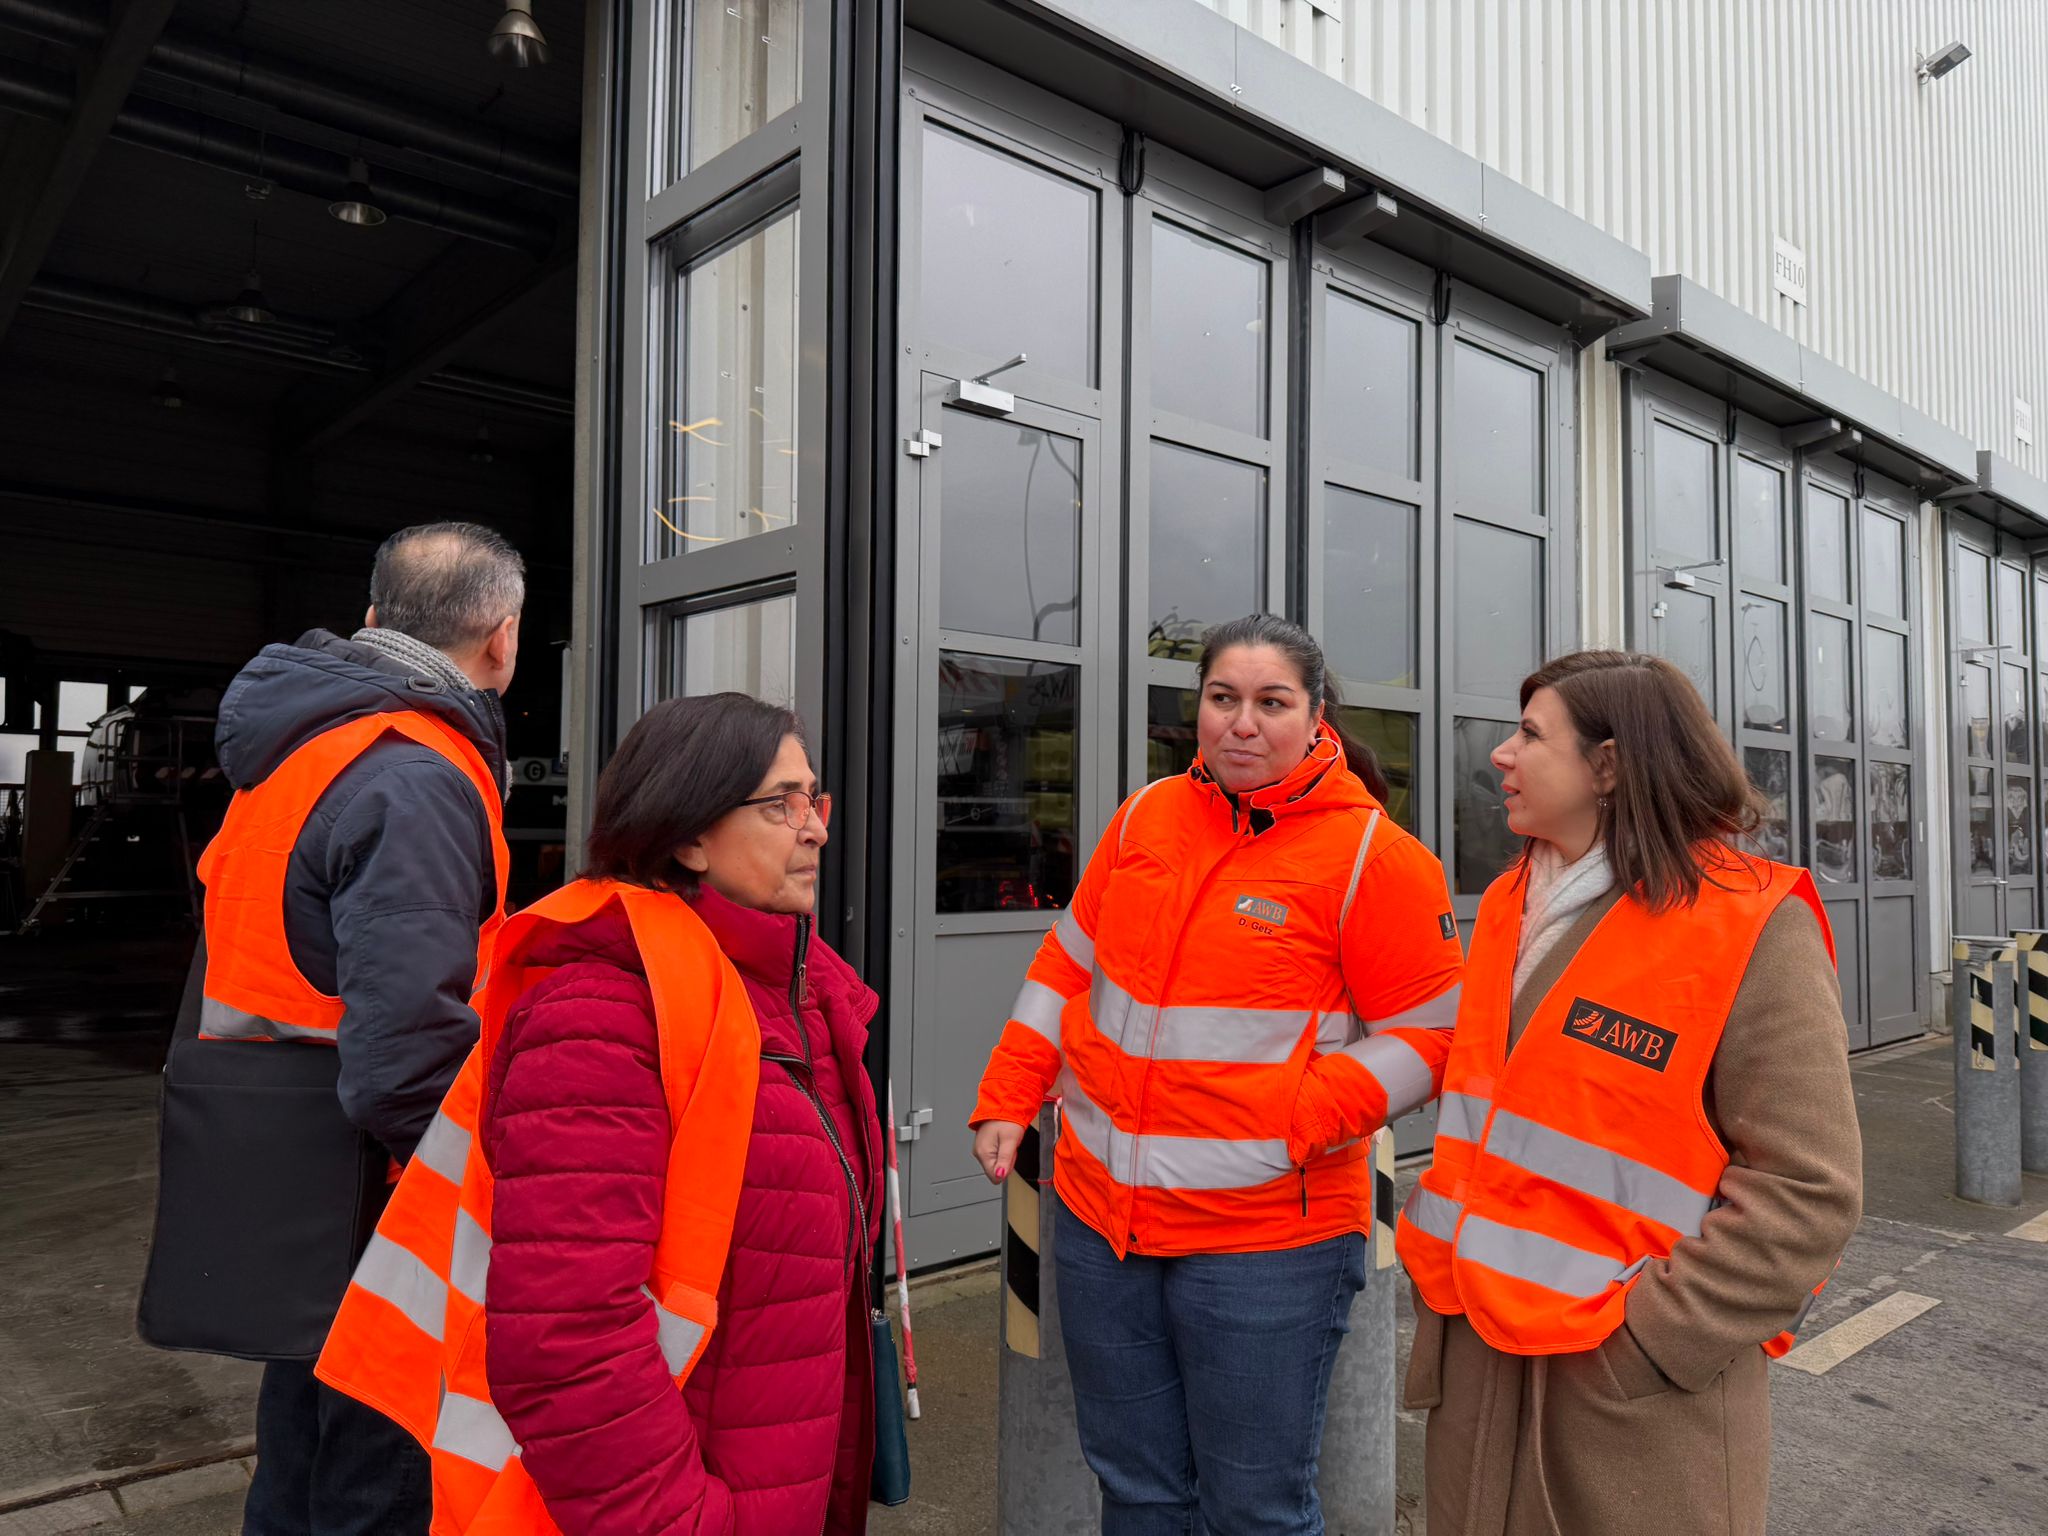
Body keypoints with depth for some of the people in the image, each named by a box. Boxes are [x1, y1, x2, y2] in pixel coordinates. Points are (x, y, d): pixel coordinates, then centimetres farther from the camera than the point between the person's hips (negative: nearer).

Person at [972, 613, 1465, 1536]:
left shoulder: (1372, 855, -9)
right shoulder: (1145, 818, 5)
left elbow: (1428, 1033, -8)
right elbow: (1069, 967, 14)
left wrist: (1301, 1121, -21)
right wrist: (1007, 1098, 7)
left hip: (1266, 1235, -4)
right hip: (1098, 1217, 5)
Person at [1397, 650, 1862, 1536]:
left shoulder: (1752, 929, -13)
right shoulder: (1510, 907, 7)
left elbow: (1805, 1194, -16)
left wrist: (1648, 1339, -18)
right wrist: (1442, 1263, 7)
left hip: (1634, 1393, -6)